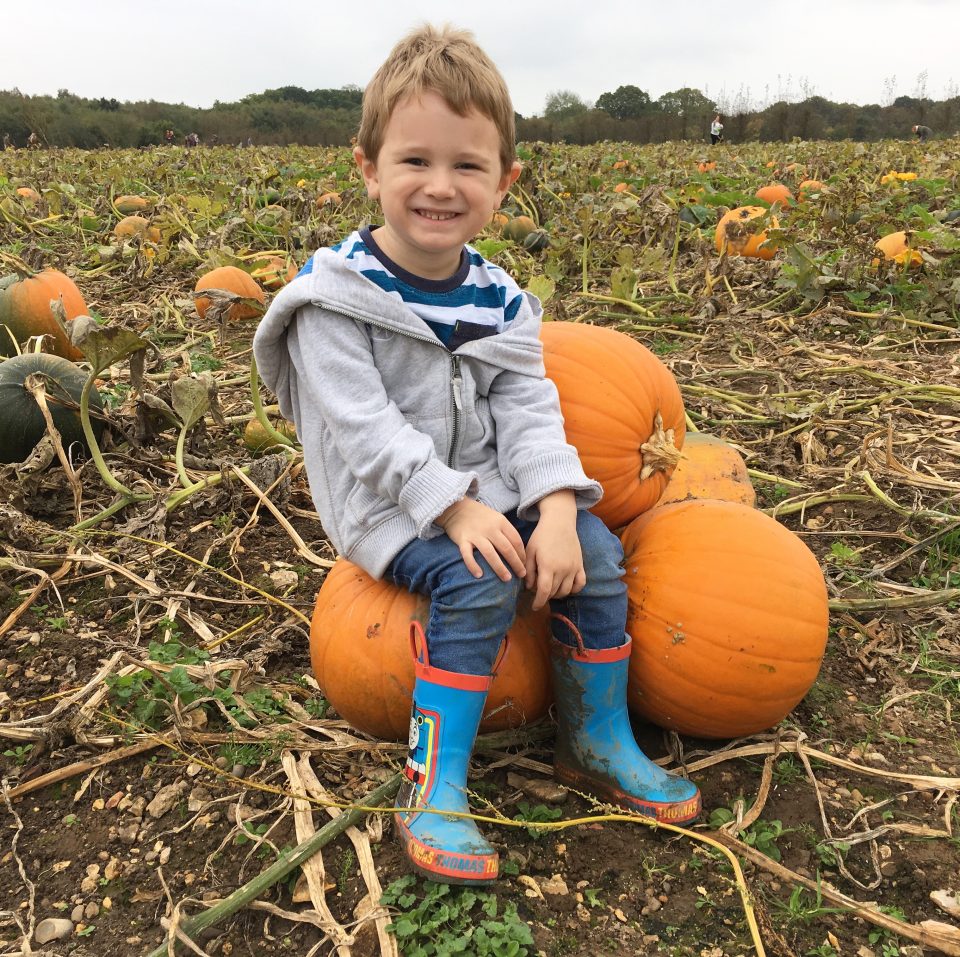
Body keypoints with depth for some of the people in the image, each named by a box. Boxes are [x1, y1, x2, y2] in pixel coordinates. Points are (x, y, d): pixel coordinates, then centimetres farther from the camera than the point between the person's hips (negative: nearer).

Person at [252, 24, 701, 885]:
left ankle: (597, 743, 7)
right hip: (386, 501, -5)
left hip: (487, 488, 6)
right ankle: (431, 792, -18)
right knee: (479, 581, -30)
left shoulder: (498, 299, 2)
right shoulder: (336, 296, -14)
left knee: (593, 551, -12)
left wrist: (555, 505, -21)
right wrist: (454, 508, -29)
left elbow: (529, 409, -4)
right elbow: (366, 426, -21)